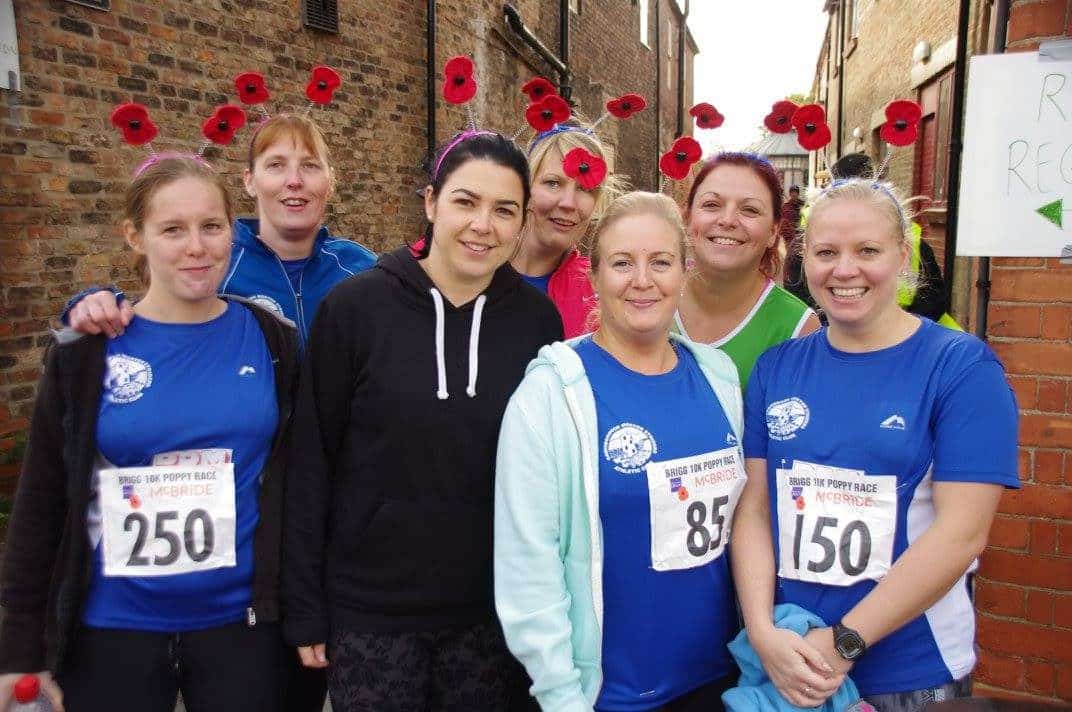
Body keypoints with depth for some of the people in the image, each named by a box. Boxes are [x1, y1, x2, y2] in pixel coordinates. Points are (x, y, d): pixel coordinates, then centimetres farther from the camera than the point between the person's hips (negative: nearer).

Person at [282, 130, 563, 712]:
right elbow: (311, 463, -6)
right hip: (370, 609, -1)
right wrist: (305, 610, -4)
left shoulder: (537, 318, -3)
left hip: (490, 611, 2)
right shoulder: (354, 307, -10)